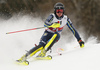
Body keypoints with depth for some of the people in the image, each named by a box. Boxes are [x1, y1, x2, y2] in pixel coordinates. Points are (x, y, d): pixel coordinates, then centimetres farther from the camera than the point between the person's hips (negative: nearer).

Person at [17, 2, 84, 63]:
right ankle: (24, 57, -33)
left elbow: (73, 30, -1)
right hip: (48, 33, -2)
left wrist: (80, 40, -3)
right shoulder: (52, 16, -11)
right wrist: (53, 25, -50)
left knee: (56, 34, -36)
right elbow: (45, 23, -29)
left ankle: (44, 51, -40)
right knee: (41, 45, -29)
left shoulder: (66, 19, -5)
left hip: (56, 36, 2)